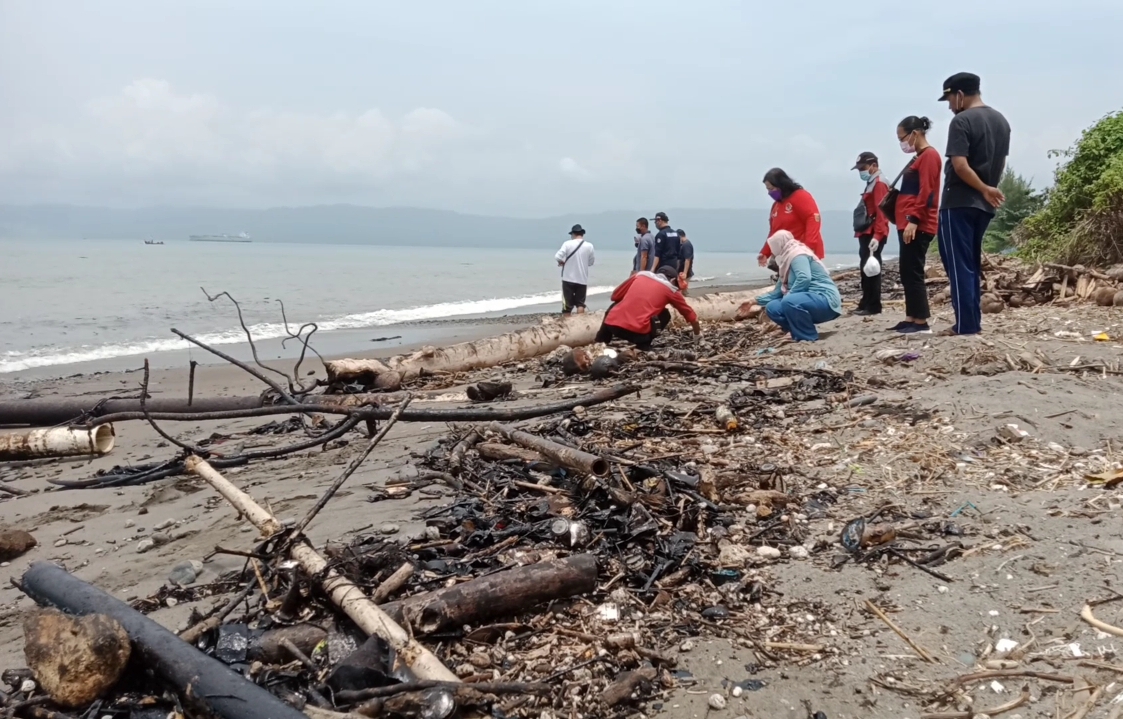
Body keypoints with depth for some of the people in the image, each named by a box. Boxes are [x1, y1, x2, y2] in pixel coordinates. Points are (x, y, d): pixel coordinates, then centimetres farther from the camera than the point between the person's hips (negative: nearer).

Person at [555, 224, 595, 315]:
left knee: (567, 304, 6)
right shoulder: (589, 246, -1)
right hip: (582, 279, 1)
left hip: (568, 278, -1)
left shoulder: (567, 244, -8)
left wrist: (562, 262, 5)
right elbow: (590, 262, 8)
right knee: (580, 303, 9)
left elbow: (557, 257, -15)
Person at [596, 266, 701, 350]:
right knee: (665, 315, 23)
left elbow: (615, 296, 25)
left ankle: (600, 344, 29)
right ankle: (643, 345, 9)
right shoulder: (670, 289, 15)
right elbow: (688, 312, 28)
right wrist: (697, 333, 44)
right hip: (638, 331, -3)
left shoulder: (640, 275, 20)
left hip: (612, 323, 3)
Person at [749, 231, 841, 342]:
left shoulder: (798, 255, -10)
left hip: (825, 301, -9)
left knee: (788, 302, -34)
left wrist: (788, 295, -19)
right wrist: (756, 301, 29)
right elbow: (778, 291, 26)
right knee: (772, 308, 2)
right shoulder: (788, 259, 18)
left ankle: (809, 337, -17)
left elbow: (804, 279, -29)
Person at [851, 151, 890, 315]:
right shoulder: (871, 184, 20)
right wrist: (862, 232, 16)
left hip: (873, 234, -10)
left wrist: (877, 236, -27)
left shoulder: (879, 184, -10)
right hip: (867, 233, 10)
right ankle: (866, 304, 17)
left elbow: (881, 211, -19)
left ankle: (873, 306, -6)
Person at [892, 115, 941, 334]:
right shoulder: (919, 157, 21)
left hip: (918, 226, -10)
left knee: (913, 273, -11)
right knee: (907, 273, 10)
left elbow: (926, 193, -18)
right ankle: (911, 319, 13)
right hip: (909, 225, 10)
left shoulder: (929, 155, -9)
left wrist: (913, 220, -23)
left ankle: (921, 322, -10)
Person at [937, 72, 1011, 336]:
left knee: (958, 263, -4)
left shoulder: (962, 121, -12)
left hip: (959, 202, -8)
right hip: (984, 205, 8)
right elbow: (1000, 163, 18)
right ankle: (973, 321, 15)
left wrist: (985, 190, -12)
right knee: (972, 263, 14)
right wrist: (988, 189, 19)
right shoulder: (1001, 121, 14)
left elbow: (960, 165, -21)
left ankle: (965, 324, -5)